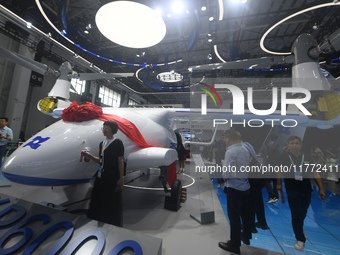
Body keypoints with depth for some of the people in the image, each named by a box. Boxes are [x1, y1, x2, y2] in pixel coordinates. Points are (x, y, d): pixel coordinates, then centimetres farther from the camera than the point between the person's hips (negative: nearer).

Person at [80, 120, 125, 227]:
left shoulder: (117, 143, -10)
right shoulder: (102, 144, 11)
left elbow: (120, 161, -12)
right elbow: (100, 160, 15)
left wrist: (121, 177, -12)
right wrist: (89, 155, 4)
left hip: (113, 178, -7)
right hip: (101, 177, 7)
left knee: (112, 204, 7)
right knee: (99, 202, 17)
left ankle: (113, 226, 25)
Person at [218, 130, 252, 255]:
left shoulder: (230, 152, -22)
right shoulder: (245, 149, 2)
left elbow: (227, 173, -23)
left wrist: (223, 176, -3)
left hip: (234, 187, -8)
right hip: (245, 185, 8)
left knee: (234, 216, 7)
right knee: (245, 213, 24)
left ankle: (234, 244, 22)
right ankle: (246, 236, 43)